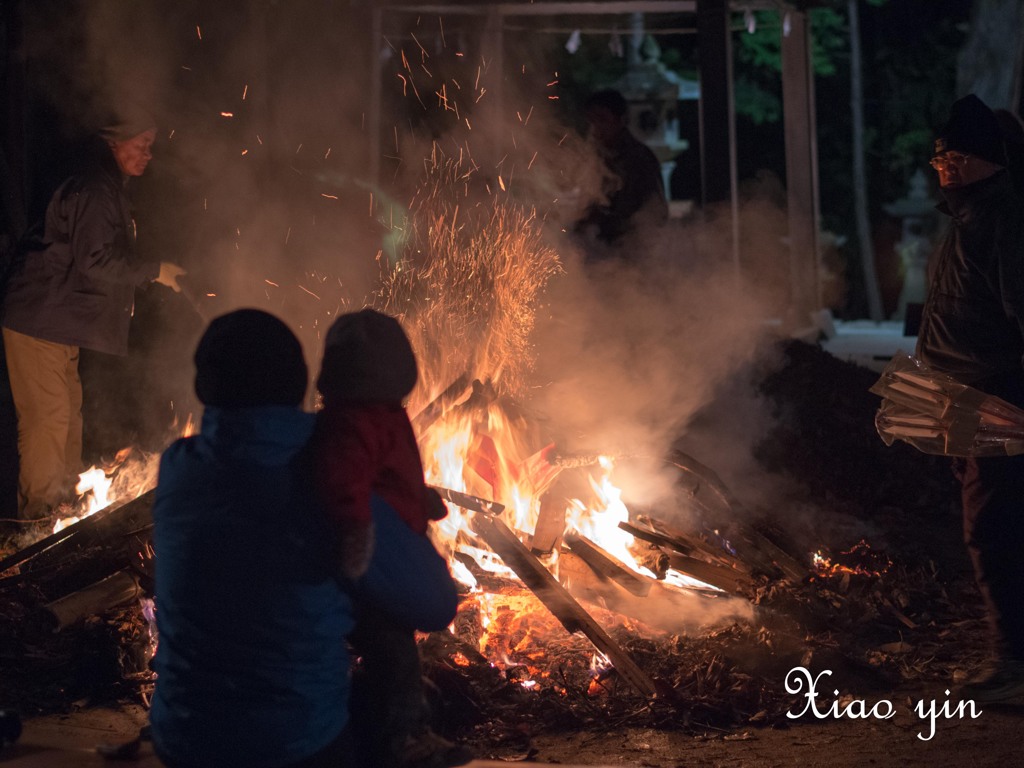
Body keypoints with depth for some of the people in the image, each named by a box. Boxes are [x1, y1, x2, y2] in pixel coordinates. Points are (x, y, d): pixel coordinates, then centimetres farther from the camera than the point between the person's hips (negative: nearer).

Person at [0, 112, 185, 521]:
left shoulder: (109, 191, 16)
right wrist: (154, 271, -16)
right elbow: (95, 260, -25)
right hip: (37, 322, -11)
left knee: (68, 414, 16)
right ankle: (37, 515, 0)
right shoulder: (93, 191, -18)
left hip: (60, 323, 11)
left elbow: (109, 259, 23)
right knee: (47, 418, -7)